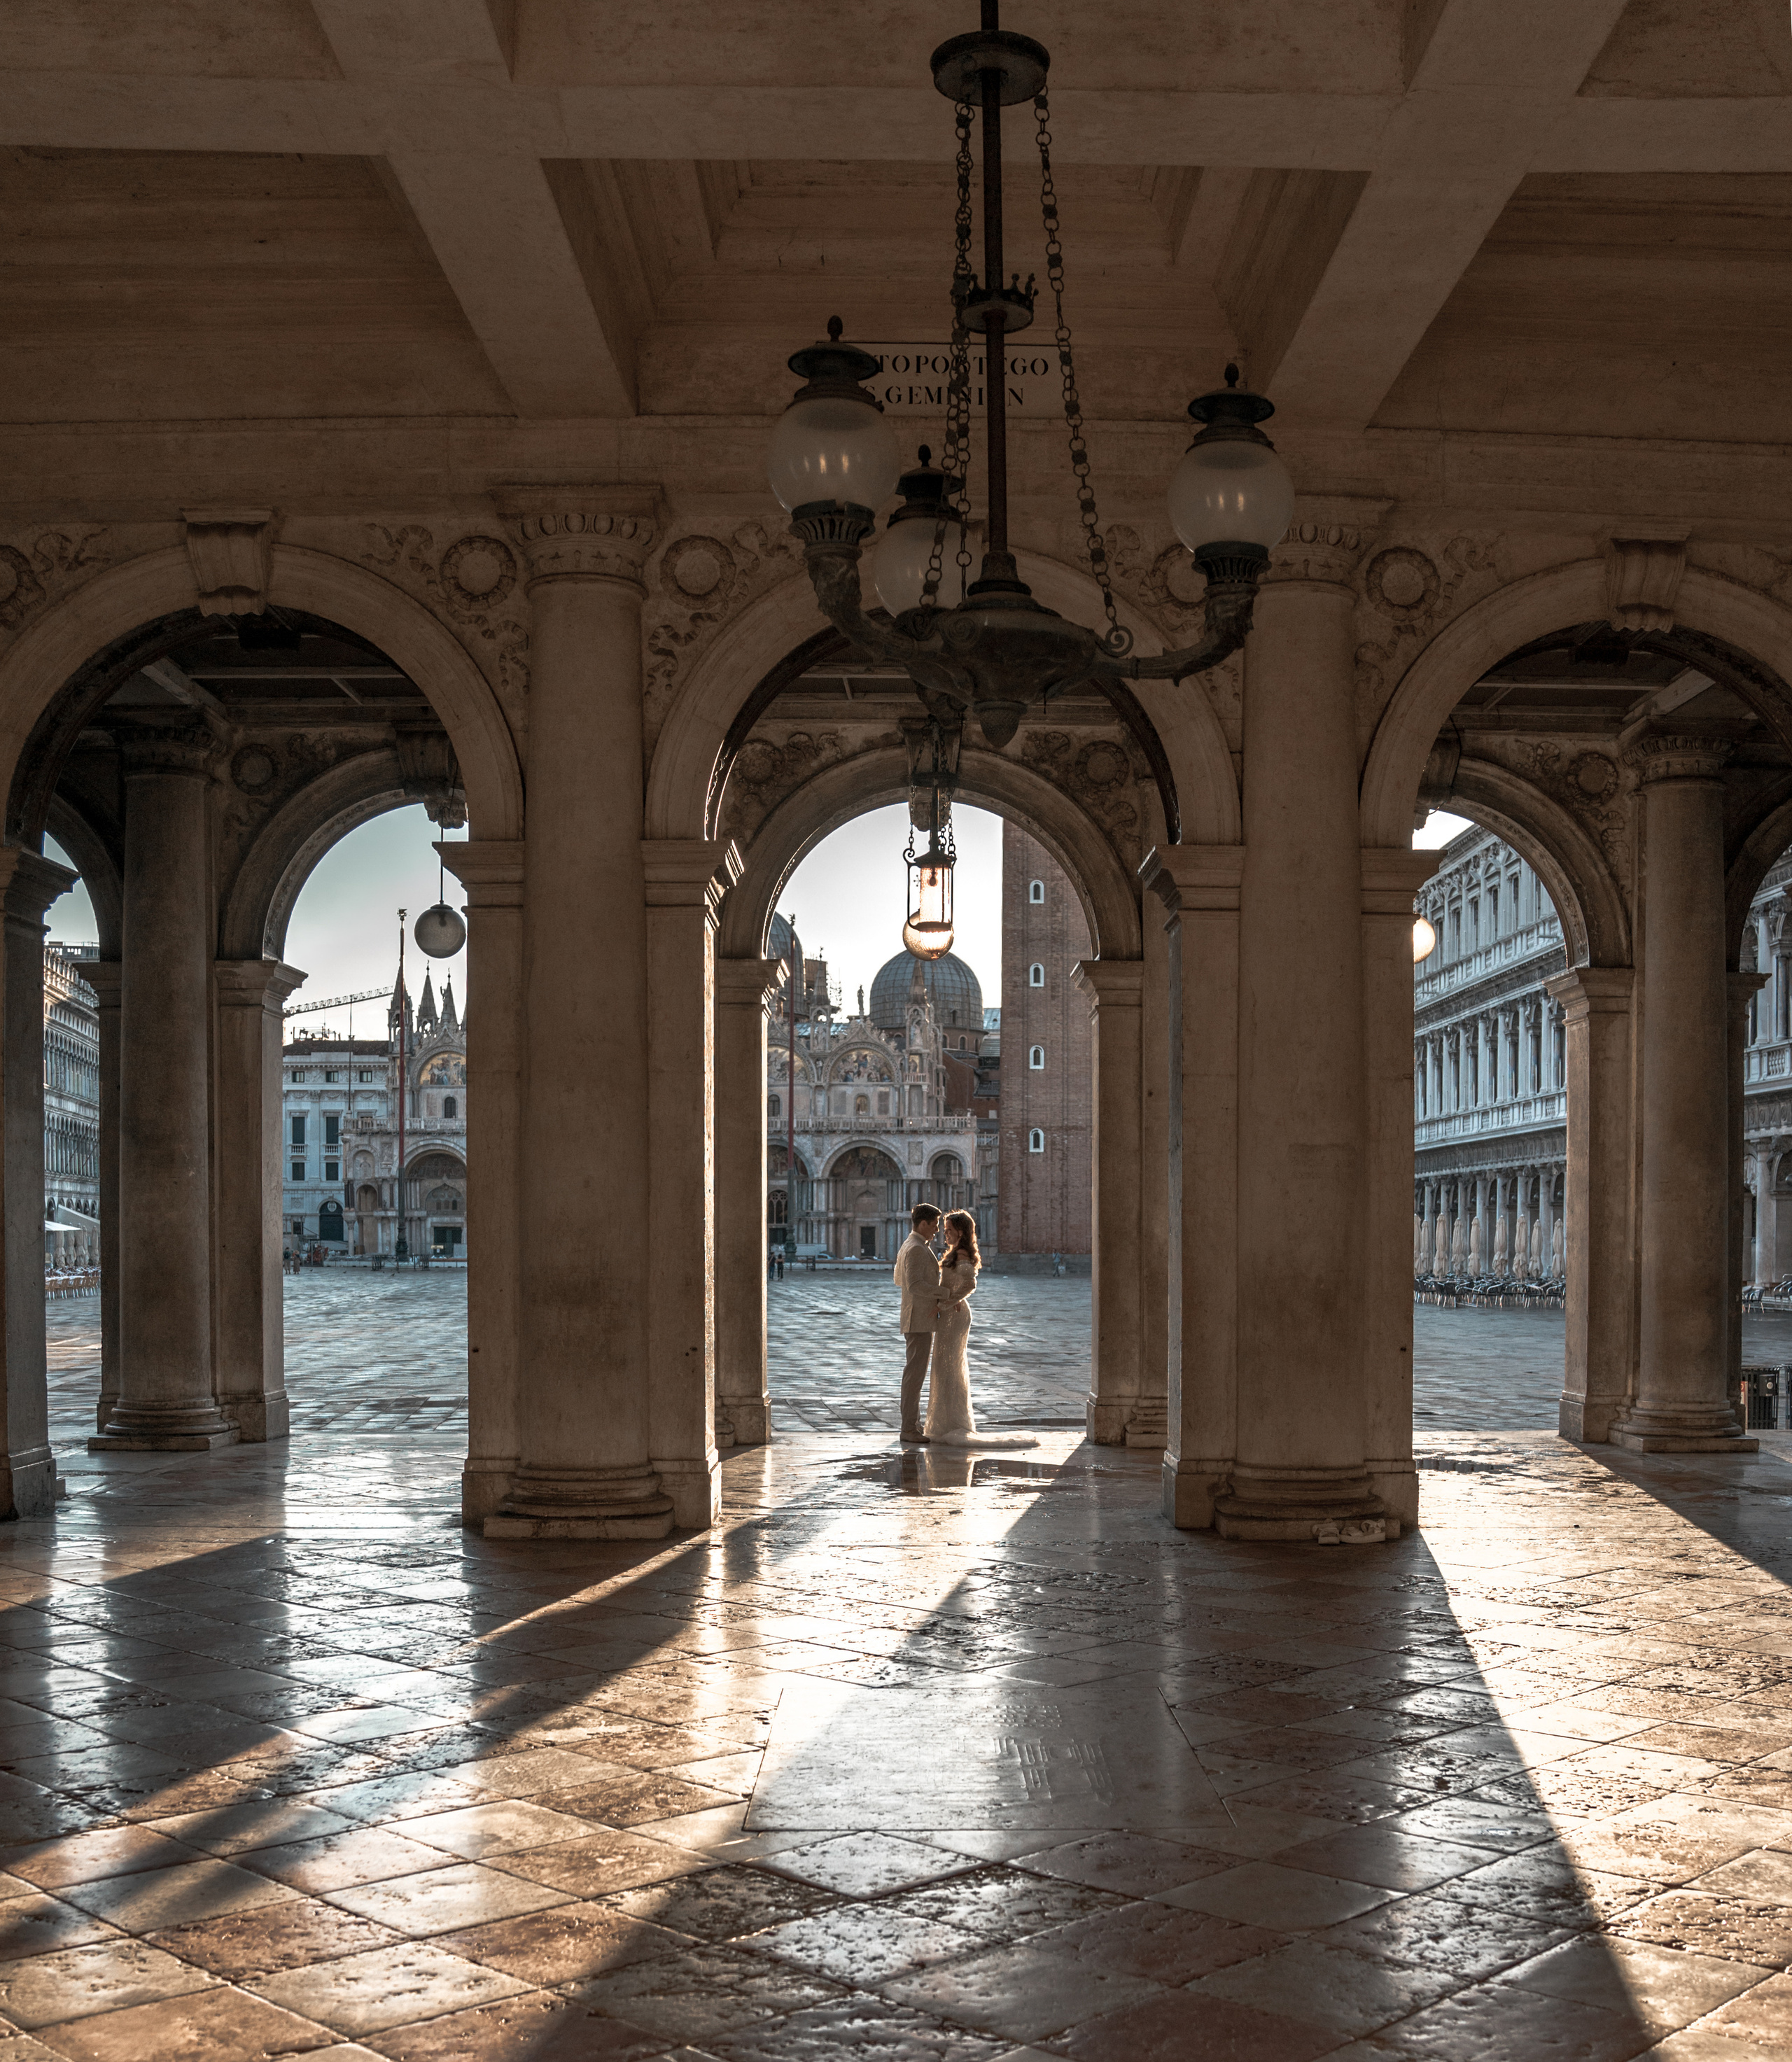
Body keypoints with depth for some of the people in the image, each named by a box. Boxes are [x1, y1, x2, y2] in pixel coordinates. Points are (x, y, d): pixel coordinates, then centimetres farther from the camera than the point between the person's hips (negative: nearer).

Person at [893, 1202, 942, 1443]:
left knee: (915, 1372, 13)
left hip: (917, 1320, 11)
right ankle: (909, 1430, -7)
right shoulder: (917, 1249, -17)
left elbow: (899, 1280, 27)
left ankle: (913, 1425, 18)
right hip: (919, 1320, -11)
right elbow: (915, 1285, -26)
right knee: (915, 1372, -8)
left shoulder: (908, 1247, 16)